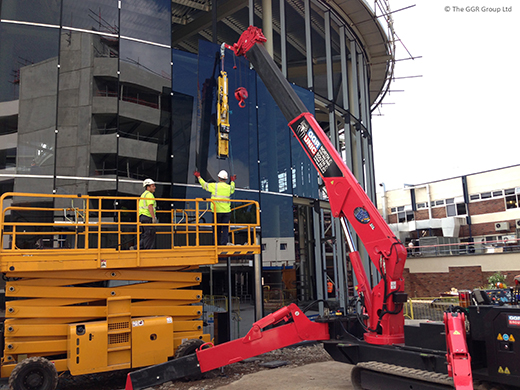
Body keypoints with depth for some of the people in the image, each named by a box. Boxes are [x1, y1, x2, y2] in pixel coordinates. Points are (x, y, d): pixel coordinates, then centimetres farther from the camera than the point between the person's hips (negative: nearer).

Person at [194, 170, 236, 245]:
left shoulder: (214, 186, -4)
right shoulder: (229, 187, 6)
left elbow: (204, 185, 10)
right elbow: (232, 189, 31)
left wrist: (199, 177, 25)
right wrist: (232, 181, 49)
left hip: (217, 211, -1)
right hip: (226, 211, 1)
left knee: (217, 228, 8)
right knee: (225, 228, 3)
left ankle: (218, 243, 10)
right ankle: (223, 243, -3)